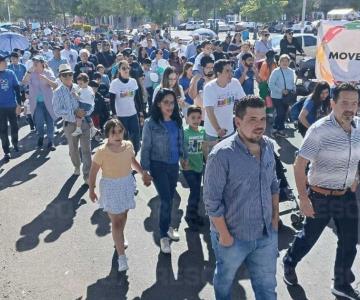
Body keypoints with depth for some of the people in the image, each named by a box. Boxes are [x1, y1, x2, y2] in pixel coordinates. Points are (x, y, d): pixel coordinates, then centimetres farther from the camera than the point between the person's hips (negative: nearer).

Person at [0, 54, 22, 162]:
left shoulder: (10, 73, -1)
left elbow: (17, 89, 1)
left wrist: (19, 104, -3)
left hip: (12, 106, 1)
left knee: (14, 127, 13)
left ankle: (15, 144, 38)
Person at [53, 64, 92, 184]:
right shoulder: (58, 92, -7)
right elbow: (57, 112, -12)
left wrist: (83, 112, -16)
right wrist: (74, 112, -21)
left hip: (84, 122, 0)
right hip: (70, 124, 0)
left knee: (86, 149, -2)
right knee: (73, 148, 20)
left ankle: (87, 175, 6)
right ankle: (77, 167, 46)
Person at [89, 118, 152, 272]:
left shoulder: (128, 145, -10)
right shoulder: (102, 152, -23)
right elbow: (93, 172, -11)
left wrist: (143, 173, 6)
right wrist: (91, 190, -4)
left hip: (127, 185, 5)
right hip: (110, 187, -5)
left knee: (124, 214, 22)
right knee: (116, 221, -4)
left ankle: (119, 239, 50)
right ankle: (121, 256, 2)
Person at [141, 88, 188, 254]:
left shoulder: (177, 121, 1)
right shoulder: (151, 123, -13)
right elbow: (146, 148, -10)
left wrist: (184, 156, 19)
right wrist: (145, 170, -11)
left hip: (174, 165, 5)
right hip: (159, 166, -5)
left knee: (170, 198, 15)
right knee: (165, 200, -6)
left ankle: (167, 226, 37)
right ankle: (163, 235, 11)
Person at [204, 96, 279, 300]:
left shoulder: (269, 146, -4)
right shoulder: (222, 154, -25)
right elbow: (212, 200, -20)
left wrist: (276, 216, 10)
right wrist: (224, 235, -15)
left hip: (267, 234, 5)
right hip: (233, 236, -4)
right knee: (225, 280, 23)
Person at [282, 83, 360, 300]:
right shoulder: (319, 130, -22)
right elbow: (299, 165, -19)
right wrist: (303, 198, -20)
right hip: (321, 196, -5)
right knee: (309, 236, 13)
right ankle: (289, 263, 43)